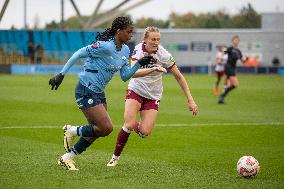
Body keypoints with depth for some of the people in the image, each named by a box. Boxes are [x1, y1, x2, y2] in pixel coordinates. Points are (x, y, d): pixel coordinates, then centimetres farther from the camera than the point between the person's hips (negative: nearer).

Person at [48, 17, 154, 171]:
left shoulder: (125, 50, 6)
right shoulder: (105, 46, -21)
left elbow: (125, 76, 11)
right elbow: (79, 54, -18)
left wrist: (139, 64, -4)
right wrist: (61, 75, -20)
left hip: (98, 93, 9)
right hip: (86, 92, -9)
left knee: (96, 131, 10)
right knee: (106, 128, -14)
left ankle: (66, 158, 22)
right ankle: (72, 131, 6)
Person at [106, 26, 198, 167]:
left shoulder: (164, 55, -18)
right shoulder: (138, 49, -17)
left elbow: (179, 77, -9)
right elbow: (133, 73, -32)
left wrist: (190, 100, -12)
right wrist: (153, 69, -48)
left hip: (153, 96, 0)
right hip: (136, 90, 0)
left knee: (145, 132, -14)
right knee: (129, 125, -19)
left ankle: (137, 126, 25)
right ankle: (115, 157, 1)